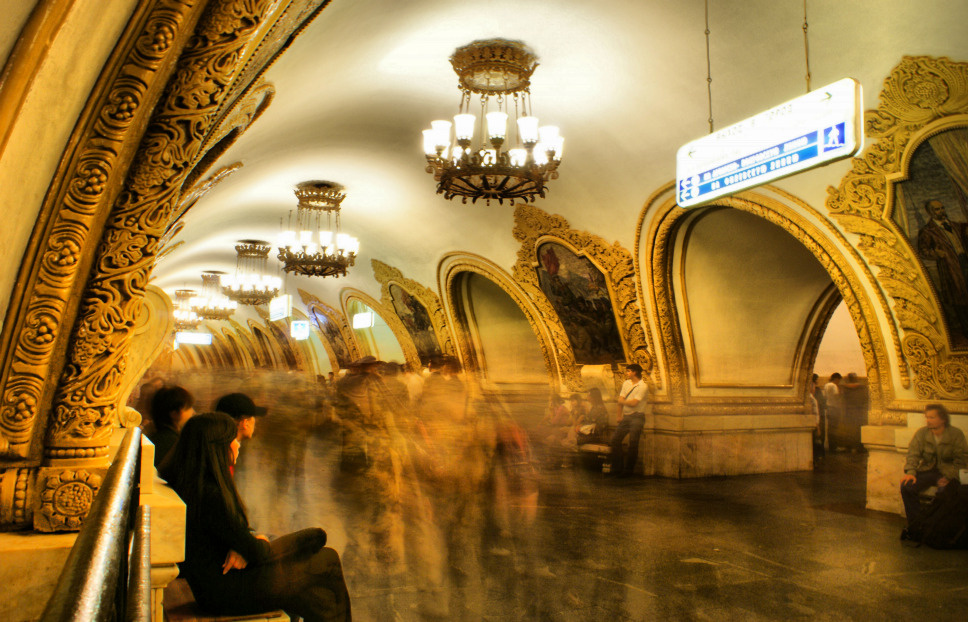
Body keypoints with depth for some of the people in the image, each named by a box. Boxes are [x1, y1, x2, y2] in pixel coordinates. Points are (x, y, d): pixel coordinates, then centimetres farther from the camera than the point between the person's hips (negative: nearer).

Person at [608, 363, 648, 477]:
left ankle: (628, 470, 2)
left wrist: (620, 400, -1)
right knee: (615, 439, 0)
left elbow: (633, 403, -15)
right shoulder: (626, 383, 12)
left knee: (633, 443, -9)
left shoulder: (643, 386, -9)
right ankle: (617, 468, 8)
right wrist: (619, 415, 2)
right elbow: (621, 400, 9)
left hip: (637, 417, -6)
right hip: (625, 416, 7)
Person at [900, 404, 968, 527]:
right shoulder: (921, 433, 2)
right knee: (906, 487, -22)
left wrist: (948, 478, -18)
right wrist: (910, 472, -18)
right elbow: (913, 454, -1)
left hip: (947, 472, -3)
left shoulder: (956, 434, -4)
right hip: (927, 470, 3)